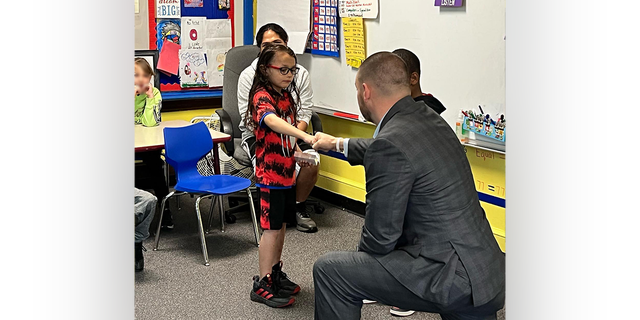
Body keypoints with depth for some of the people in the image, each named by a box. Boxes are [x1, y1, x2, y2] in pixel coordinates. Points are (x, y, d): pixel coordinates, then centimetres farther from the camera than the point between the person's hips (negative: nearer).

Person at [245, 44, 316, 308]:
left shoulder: (286, 95, 9)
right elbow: (272, 121, -41)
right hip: (270, 173, -8)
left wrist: (297, 150, 5)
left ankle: (276, 273, 30)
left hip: (287, 171, 8)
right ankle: (262, 285, 8)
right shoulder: (262, 97, -19)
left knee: (281, 224, 16)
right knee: (272, 228, -2)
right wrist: (305, 136, -53)